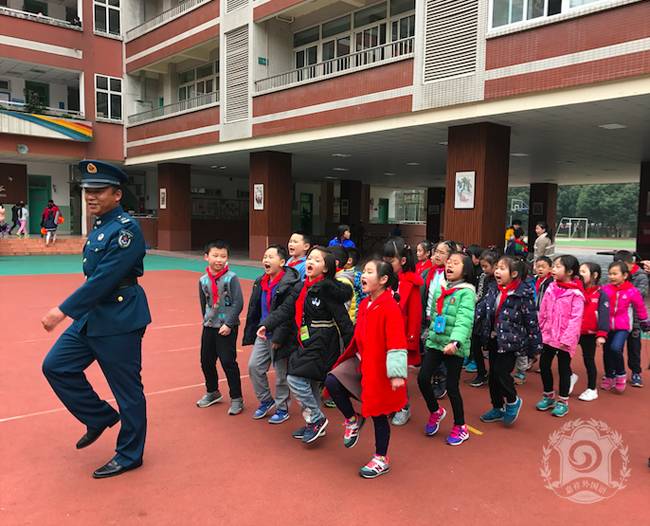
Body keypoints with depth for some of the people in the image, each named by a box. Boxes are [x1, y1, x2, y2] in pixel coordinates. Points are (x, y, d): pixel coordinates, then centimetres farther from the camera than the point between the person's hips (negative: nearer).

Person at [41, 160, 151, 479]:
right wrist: (75, 312, 21)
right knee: (56, 366, 9)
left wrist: (63, 310, -22)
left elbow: (103, 279, -24)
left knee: (127, 390, 4)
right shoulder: (99, 227, 11)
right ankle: (100, 417, 25)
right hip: (91, 317, 9)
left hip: (120, 321, -9)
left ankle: (129, 455, 21)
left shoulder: (126, 229, -18)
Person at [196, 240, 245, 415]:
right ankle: (212, 392, 35)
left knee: (228, 362, -3)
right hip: (209, 326, 5)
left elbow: (238, 303, -13)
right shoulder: (203, 280, 2)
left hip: (227, 327, -5)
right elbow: (203, 304, 13)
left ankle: (236, 398, 11)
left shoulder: (231, 278, -12)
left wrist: (228, 324, -15)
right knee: (206, 361, 13)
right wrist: (207, 319, 8)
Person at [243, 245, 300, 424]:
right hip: (263, 333, 7)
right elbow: (254, 309, 14)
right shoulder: (260, 281, 7)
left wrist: (279, 337, -20)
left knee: (281, 374, 6)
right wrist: (250, 333, 13)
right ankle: (266, 401, 28)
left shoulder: (290, 283, -19)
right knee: (254, 366, 8)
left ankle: (282, 409, 25)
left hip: (280, 336, -7)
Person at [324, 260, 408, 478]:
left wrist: (397, 373, -26)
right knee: (332, 381, -10)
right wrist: (356, 356, 20)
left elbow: (396, 342, -24)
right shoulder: (364, 304, 5)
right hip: (361, 361, 7)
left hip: (380, 368, -7)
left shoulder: (389, 307, -20)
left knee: (378, 413, 6)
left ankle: (381, 460, 26)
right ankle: (353, 420, 14)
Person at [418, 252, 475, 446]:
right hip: (435, 342, 6)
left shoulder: (466, 292, -11)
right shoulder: (440, 290, 10)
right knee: (423, 378, -2)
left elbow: (464, 320, -24)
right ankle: (435, 412, 26)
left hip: (455, 347, -6)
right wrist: (430, 334, 19)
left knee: (452, 386, 0)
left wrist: (455, 341, -37)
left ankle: (460, 428, 21)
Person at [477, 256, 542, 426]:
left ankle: (513, 401, 19)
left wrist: (534, 346, -9)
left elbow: (532, 322, -11)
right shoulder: (493, 291, 5)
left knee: (501, 372, -11)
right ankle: (498, 408, 31)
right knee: (493, 375, 13)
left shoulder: (523, 294, -15)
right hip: (493, 340, 7)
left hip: (510, 341, -7)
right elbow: (481, 309, -2)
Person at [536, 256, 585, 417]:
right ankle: (548, 396, 30)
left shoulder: (576, 293, -15)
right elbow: (543, 311, 10)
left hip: (565, 339, -6)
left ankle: (563, 401, 22)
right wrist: (541, 330, 9)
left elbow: (576, 318, -18)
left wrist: (567, 338, -21)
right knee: (543, 364, 12)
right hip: (548, 335, 6)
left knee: (563, 368, 6)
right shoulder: (551, 288, 5)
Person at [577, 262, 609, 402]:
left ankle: (592, 389, 20)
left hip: (590, 333, -4)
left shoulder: (600, 294, -8)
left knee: (589, 359, 7)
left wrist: (601, 334, -21)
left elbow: (604, 315, -13)